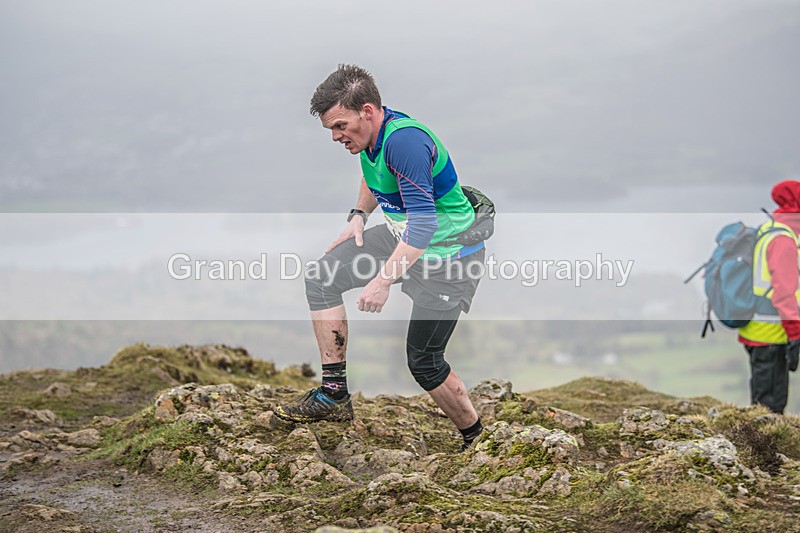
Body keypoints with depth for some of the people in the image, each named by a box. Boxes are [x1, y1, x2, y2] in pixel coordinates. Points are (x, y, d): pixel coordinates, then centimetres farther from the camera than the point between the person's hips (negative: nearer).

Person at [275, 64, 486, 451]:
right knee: (322, 278, 3)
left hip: (448, 253, -9)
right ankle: (334, 394, 7)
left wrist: (383, 279, -32)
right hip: (402, 235, 10)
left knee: (423, 361, -7)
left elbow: (424, 224, -34)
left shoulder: (405, 140, -31)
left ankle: (476, 439, 15)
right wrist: (359, 216, 9)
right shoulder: (371, 136, -2)